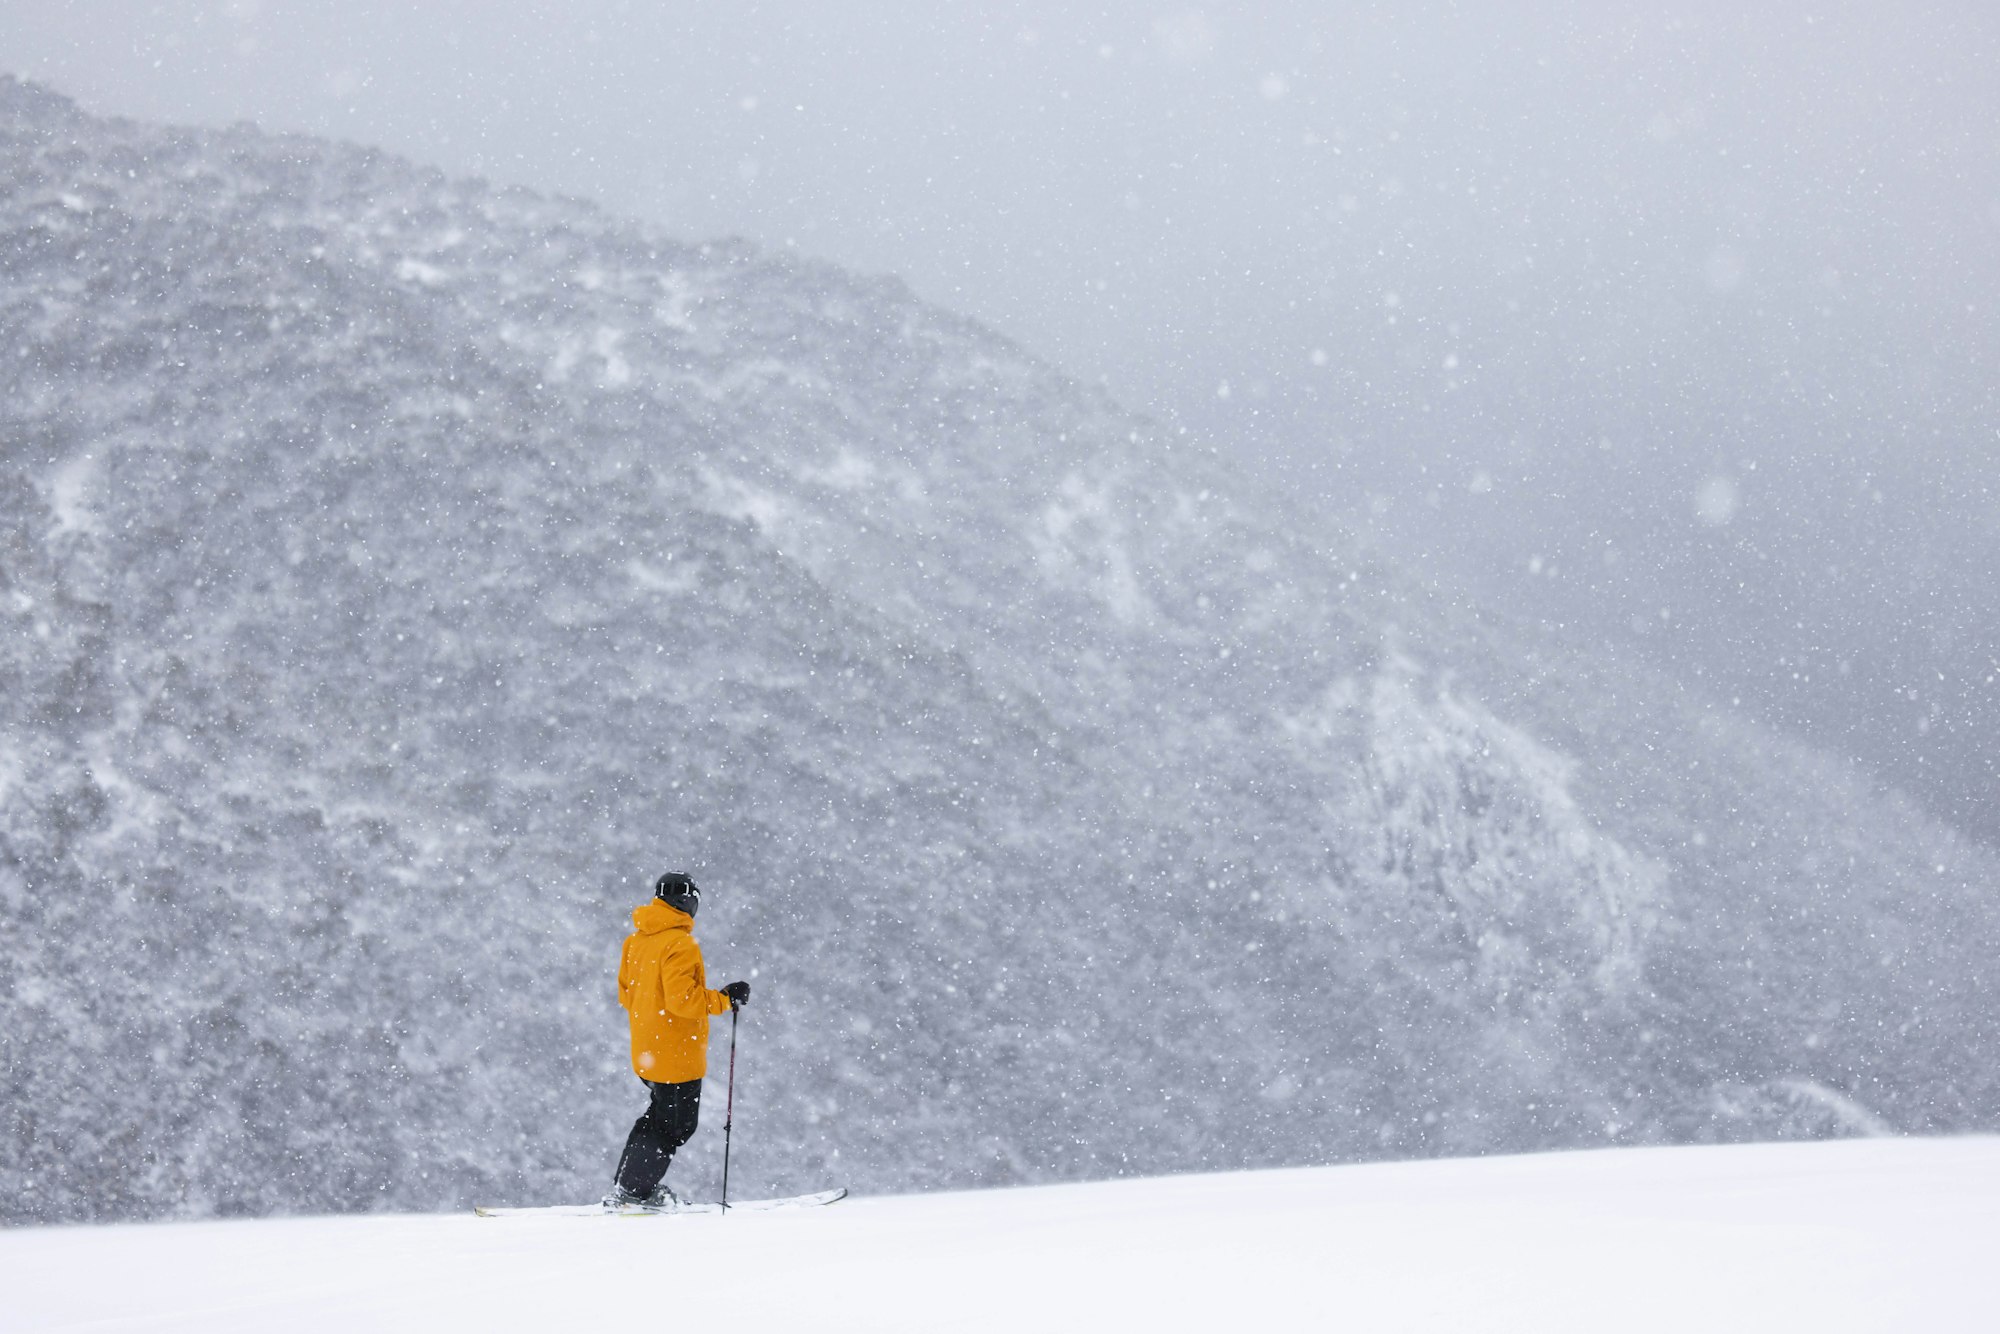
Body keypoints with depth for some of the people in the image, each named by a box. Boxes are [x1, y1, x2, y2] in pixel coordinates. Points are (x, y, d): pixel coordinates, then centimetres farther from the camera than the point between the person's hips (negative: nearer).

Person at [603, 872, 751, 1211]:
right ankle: (632, 1192, 4)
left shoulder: (636, 940, 8)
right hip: (677, 1053, -9)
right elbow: (682, 998, -26)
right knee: (677, 1126, 3)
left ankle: (630, 1187, 21)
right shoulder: (680, 944, -19)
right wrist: (724, 999, -17)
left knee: (659, 1116, 22)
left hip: (646, 1052, 9)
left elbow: (625, 993, 14)